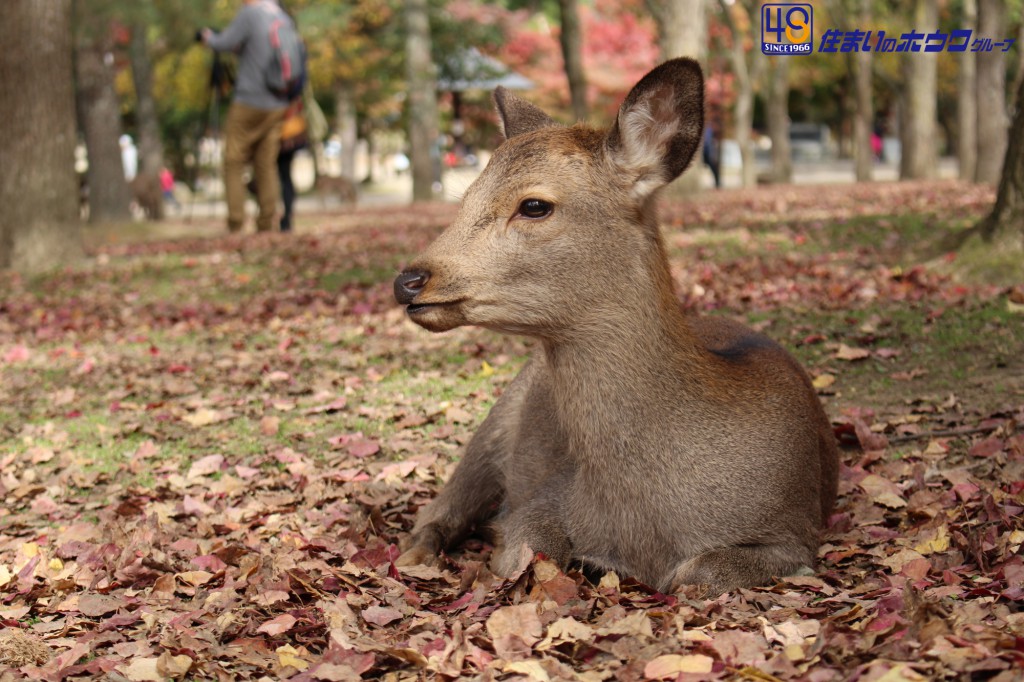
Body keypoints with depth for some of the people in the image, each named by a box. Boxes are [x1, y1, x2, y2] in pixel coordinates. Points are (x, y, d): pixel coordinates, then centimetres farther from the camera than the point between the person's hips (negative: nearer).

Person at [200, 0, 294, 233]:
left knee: (233, 163, 4)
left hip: (248, 102, -5)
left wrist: (209, 36, 9)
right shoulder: (285, 19, 8)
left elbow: (224, 43, -12)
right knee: (266, 165, 8)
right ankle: (266, 224, 4)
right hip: (278, 106, 5)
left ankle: (235, 222, -2)